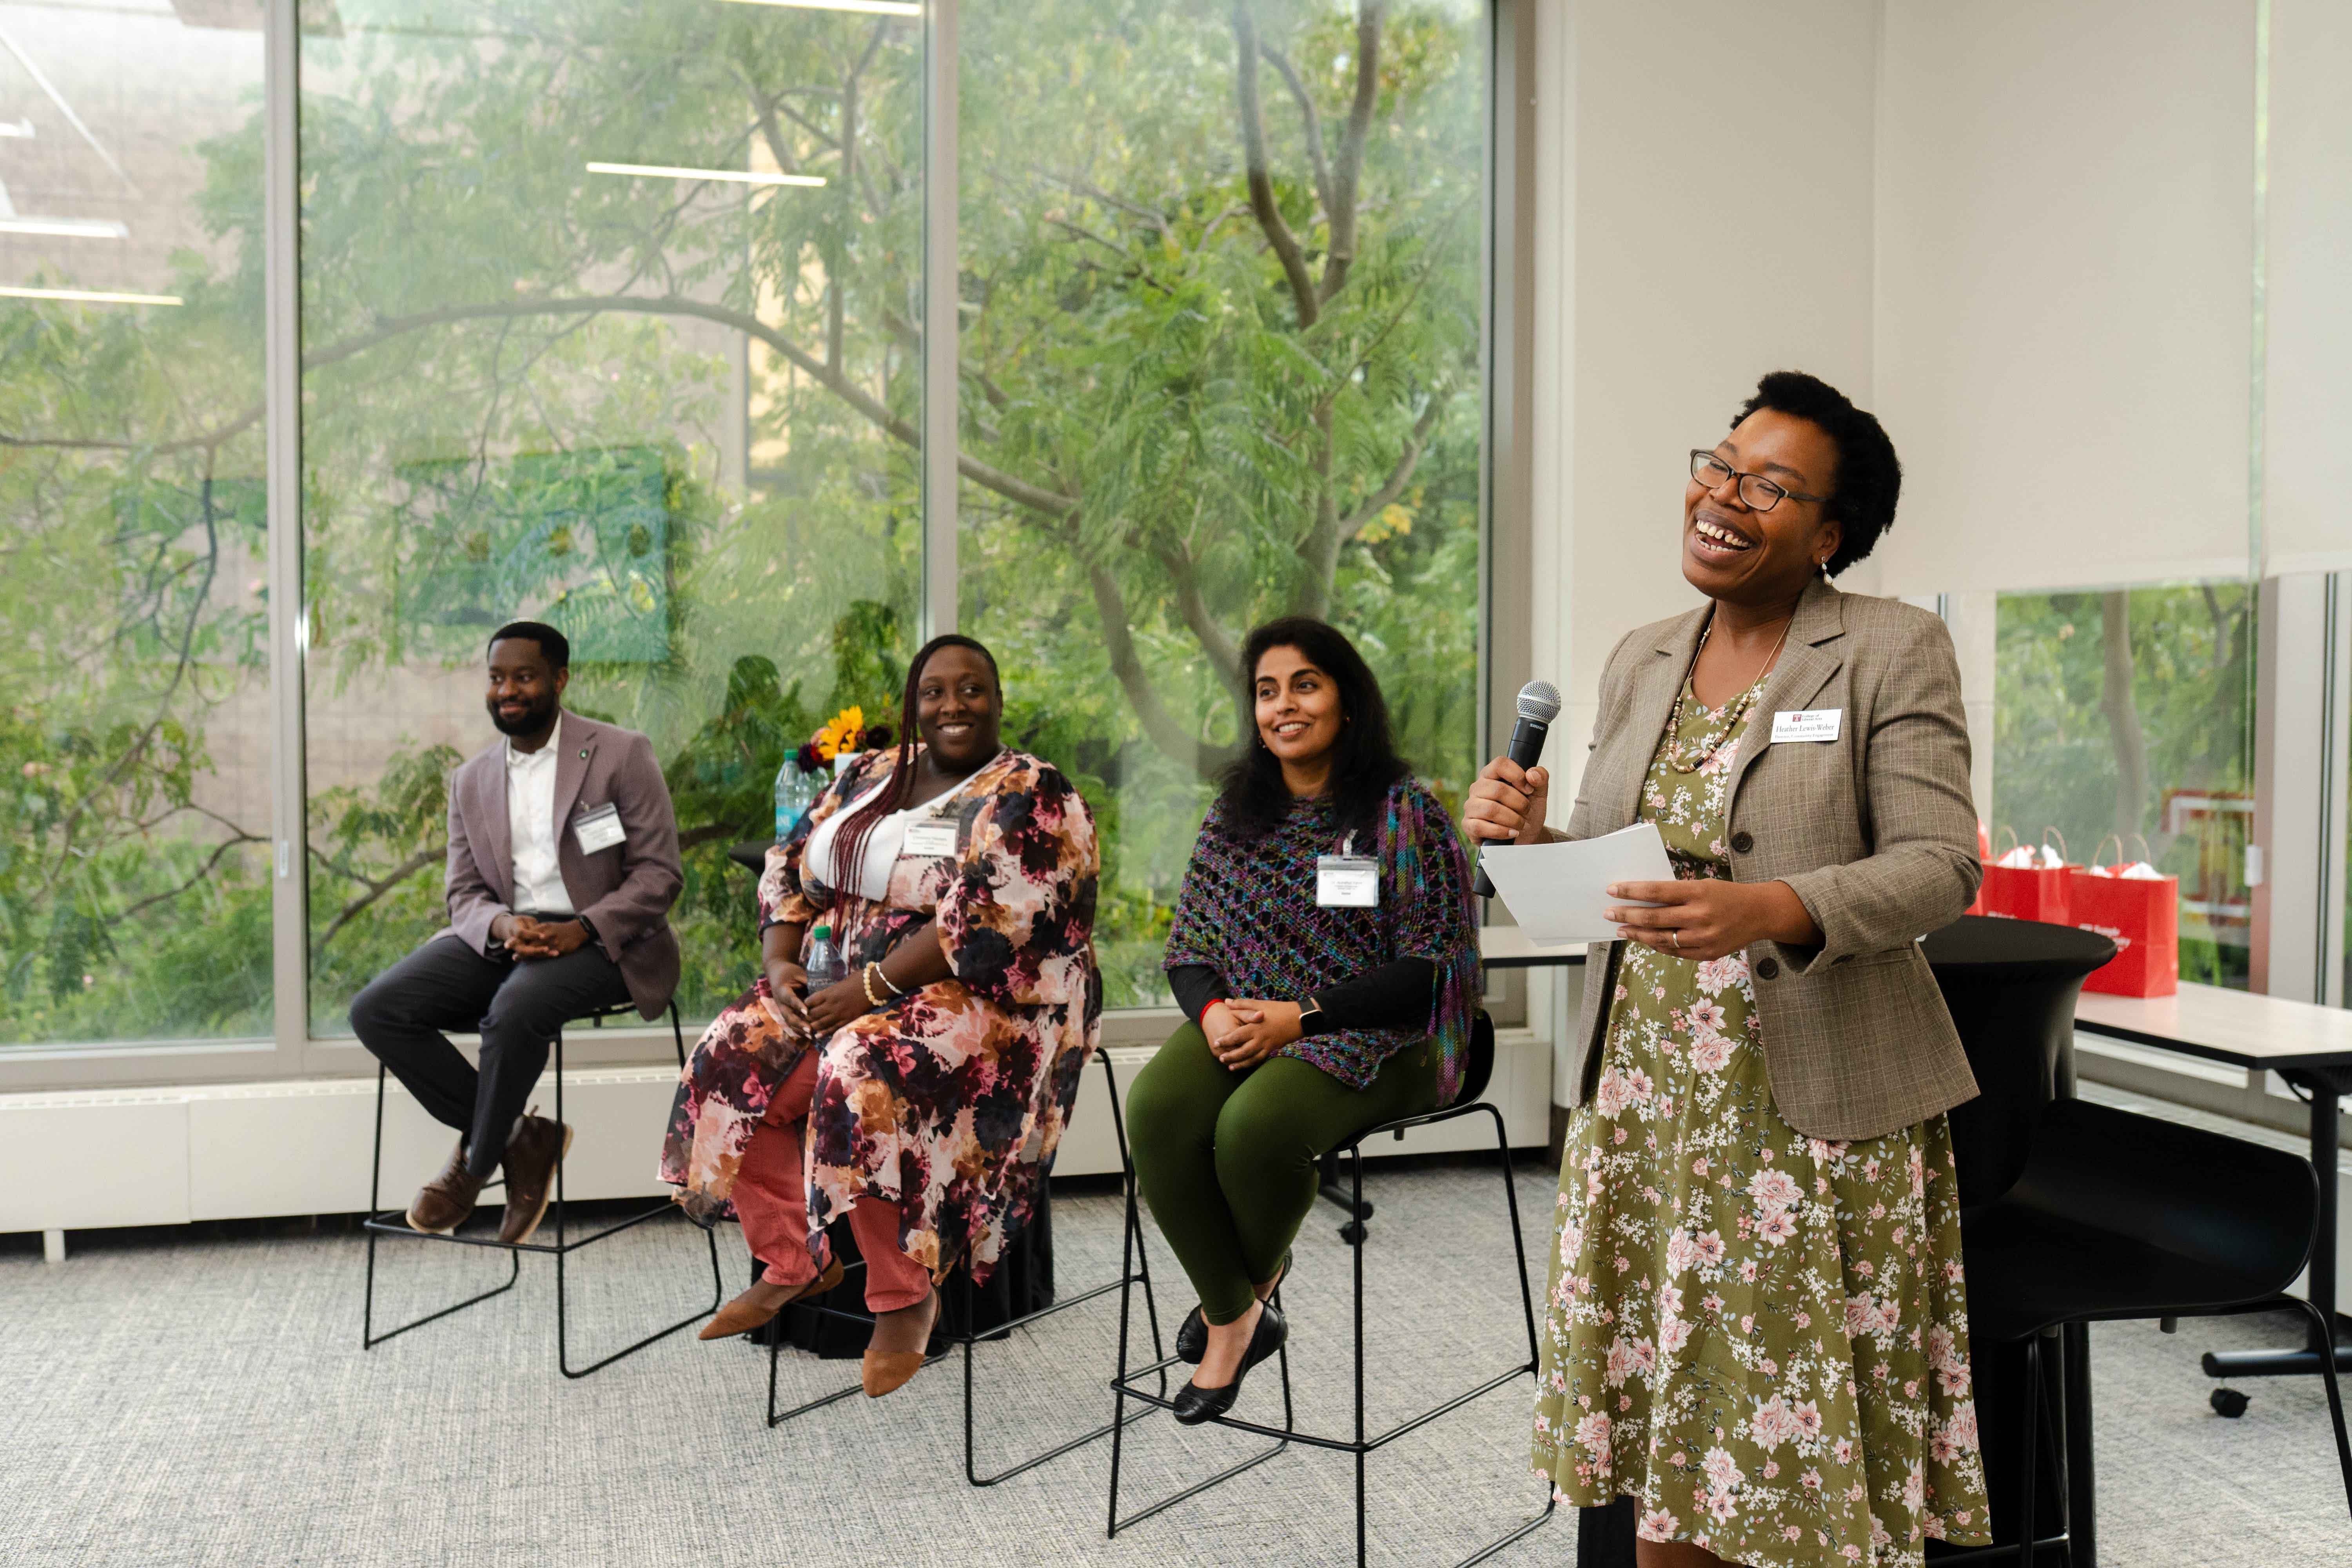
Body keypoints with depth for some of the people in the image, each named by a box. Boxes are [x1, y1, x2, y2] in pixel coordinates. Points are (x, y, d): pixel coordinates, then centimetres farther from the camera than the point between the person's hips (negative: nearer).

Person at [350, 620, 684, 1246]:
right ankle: (515, 1140, -6)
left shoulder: (622, 754, -1)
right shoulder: (472, 779, 15)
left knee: (516, 1008, -36)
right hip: (504, 938, 6)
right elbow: (463, 893, 11)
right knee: (375, 1011, -15)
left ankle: (476, 1162, -9)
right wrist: (500, 924, -14)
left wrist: (582, 930, -21)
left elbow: (660, 873, -5)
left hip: (598, 942, -5)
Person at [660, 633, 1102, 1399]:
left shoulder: (1031, 799, -9)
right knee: (733, 1063, -10)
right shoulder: (870, 776, 14)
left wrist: (870, 988, -21)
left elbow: (982, 929, -20)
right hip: (841, 987, 8)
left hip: (985, 1002, -7)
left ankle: (906, 1296, -15)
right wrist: (780, 963, -3)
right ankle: (794, 1263, 6)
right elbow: (790, 868, 15)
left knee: (865, 1077, -33)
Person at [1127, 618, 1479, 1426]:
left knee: (1255, 1124, -33)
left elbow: (1429, 971, -10)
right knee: (1156, 1107, -27)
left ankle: (1253, 1282, 2)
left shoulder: (1405, 812, -5)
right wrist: (1213, 1012, -12)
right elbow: (1188, 948, 12)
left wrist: (1302, 1017, -18)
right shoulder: (1234, 815, 11)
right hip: (1241, 1022, 5)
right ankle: (1232, 1320, -9)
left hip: (1371, 1037, -4)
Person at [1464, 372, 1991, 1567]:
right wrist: (1527, 842, -7)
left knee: (1812, 1470, 3)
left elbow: (1941, 867, -12)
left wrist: (1770, 911, -29)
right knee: (1660, 1470, 10)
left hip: (1815, 1114, -4)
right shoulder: (1641, 660, 11)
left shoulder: (1894, 650, -4)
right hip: (1644, 1103, 5)